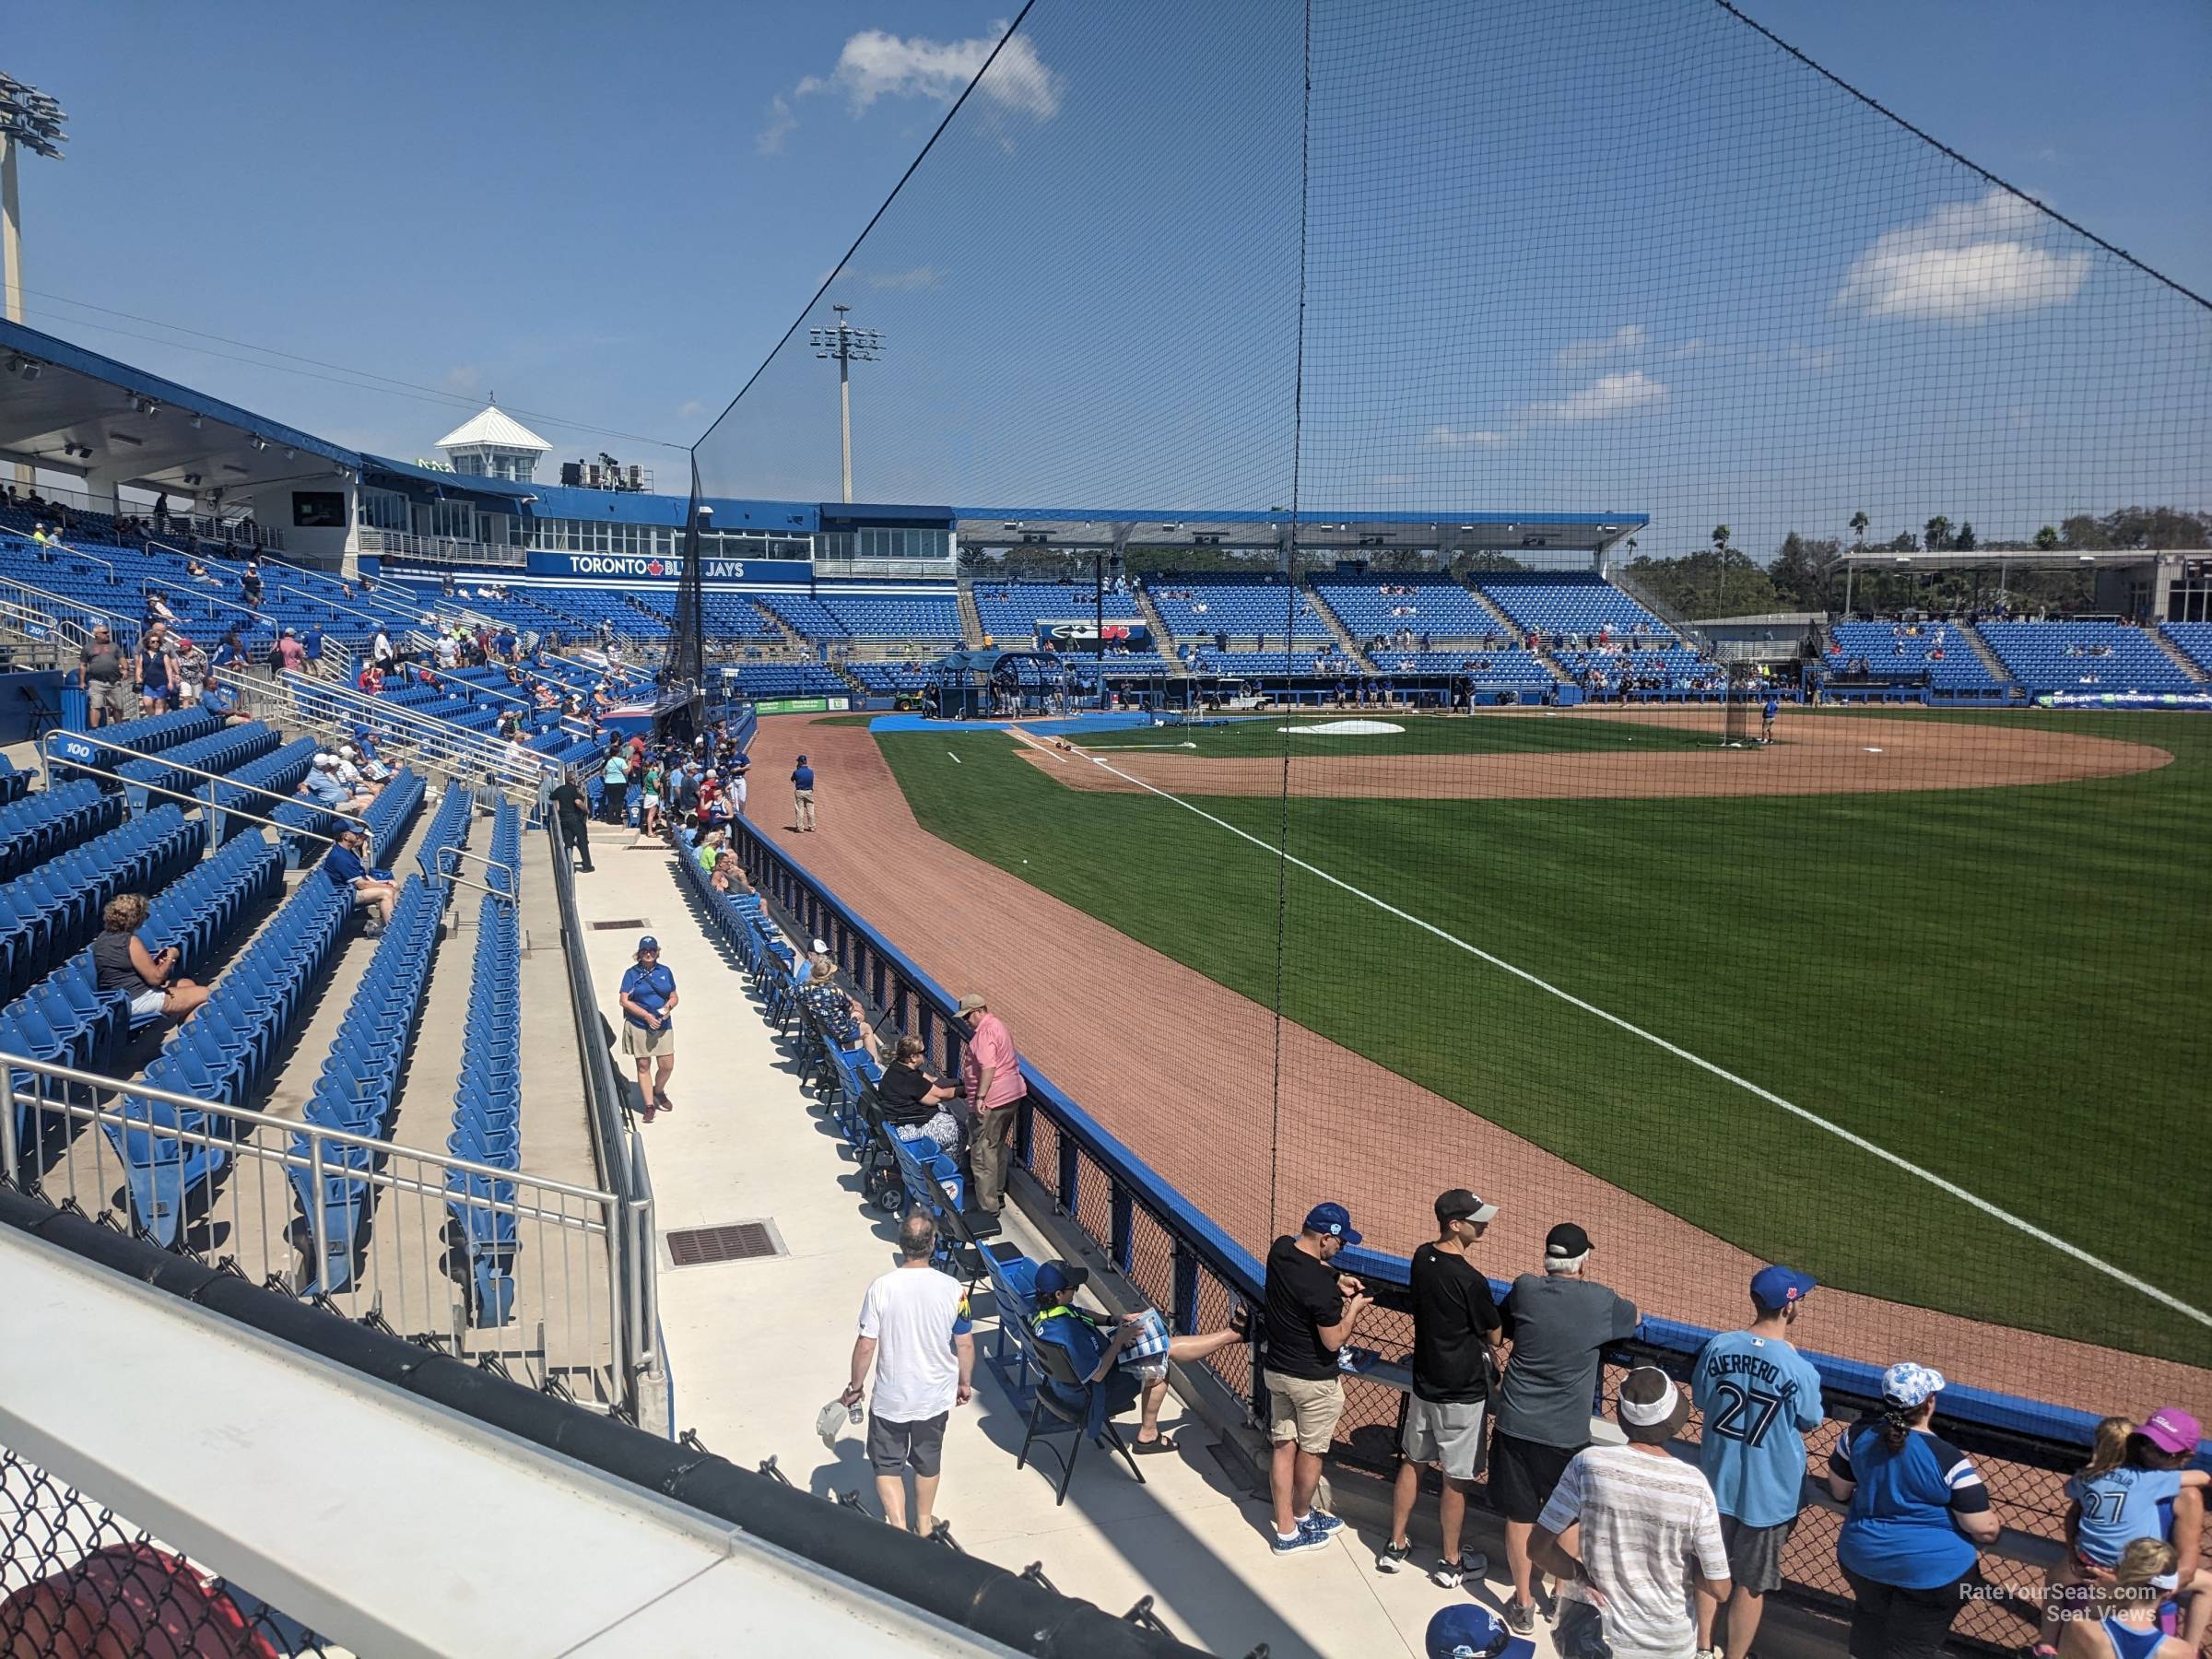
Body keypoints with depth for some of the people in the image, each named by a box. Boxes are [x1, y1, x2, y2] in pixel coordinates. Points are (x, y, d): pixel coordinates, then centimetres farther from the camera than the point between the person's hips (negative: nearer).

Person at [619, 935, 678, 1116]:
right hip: (638, 1027, -2)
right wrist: (647, 1016, -16)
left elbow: (674, 997, 13)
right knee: (643, 1066, 3)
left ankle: (658, 1091, 30)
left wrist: (668, 1006, -11)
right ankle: (649, 1105, 13)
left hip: (662, 1026, 3)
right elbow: (625, 1001, -8)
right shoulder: (632, 973, -3)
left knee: (667, 1065, 1)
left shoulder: (665, 971, 6)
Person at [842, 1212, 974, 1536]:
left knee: (887, 1464, 18)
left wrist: (855, 1386, 2)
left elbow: (866, 1346, -15)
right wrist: (965, 1382, 12)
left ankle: (899, 1529, 11)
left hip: (891, 1397, -2)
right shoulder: (952, 1288, -15)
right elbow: (965, 1344, -5)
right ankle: (924, 1523, 41)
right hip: (936, 1395, 2)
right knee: (928, 1460, 24)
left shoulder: (882, 1287, -20)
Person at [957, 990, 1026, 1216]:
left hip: (992, 1101, -11)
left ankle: (988, 1208, -4)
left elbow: (988, 1066, -27)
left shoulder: (985, 1031, -17)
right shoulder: (998, 1025, 15)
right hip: (1012, 1095, 11)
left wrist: (980, 1097, -28)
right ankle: (998, 1195, 31)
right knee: (999, 1147, 21)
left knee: (982, 1153, -5)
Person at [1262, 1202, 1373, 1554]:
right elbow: (1334, 1341, -21)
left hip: (1276, 1370, 7)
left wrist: (1337, 1280, 5)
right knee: (1311, 1451, 15)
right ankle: (1301, 1516, 35)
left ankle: (1285, 1530, 25)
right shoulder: (1321, 1287, -31)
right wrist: (1354, 1308, -7)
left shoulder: (1281, 1248, -7)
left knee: (1283, 1446, 15)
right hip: (1314, 1381, -7)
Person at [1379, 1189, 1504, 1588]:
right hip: (1461, 1392, -7)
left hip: (1424, 1382, 7)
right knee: (1456, 1479, 10)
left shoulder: (1422, 1257, -5)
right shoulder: (1470, 1280, -27)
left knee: (1414, 1462, 20)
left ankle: (1395, 1547, 32)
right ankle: (1450, 1563, 26)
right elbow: (1495, 1335, -13)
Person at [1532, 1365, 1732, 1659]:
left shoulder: (1588, 1463, -18)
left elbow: (1538, 1547, -13)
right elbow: (1720, 1590, -11)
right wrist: (1683, 1565, 6)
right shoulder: (1694, 1486, -17)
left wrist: (1582, 1576, 0)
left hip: (1601, 1635, -1)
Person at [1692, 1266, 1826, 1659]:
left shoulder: (1718, 1346, -13)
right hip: (1768, 1493, -4)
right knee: (1751, 1584, 14)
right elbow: (1810, 1421, -5)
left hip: (1717, 1479, 4)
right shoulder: (1800, 1369, -24)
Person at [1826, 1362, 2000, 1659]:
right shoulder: (1948, 1459, -23)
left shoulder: (1858, 1434, -11)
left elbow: (1839, 1492, 3)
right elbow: (1984, 1529, -18)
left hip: (1862, 1557, 4)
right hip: (1932, 1569, -4)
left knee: (1871, 1618, 30)